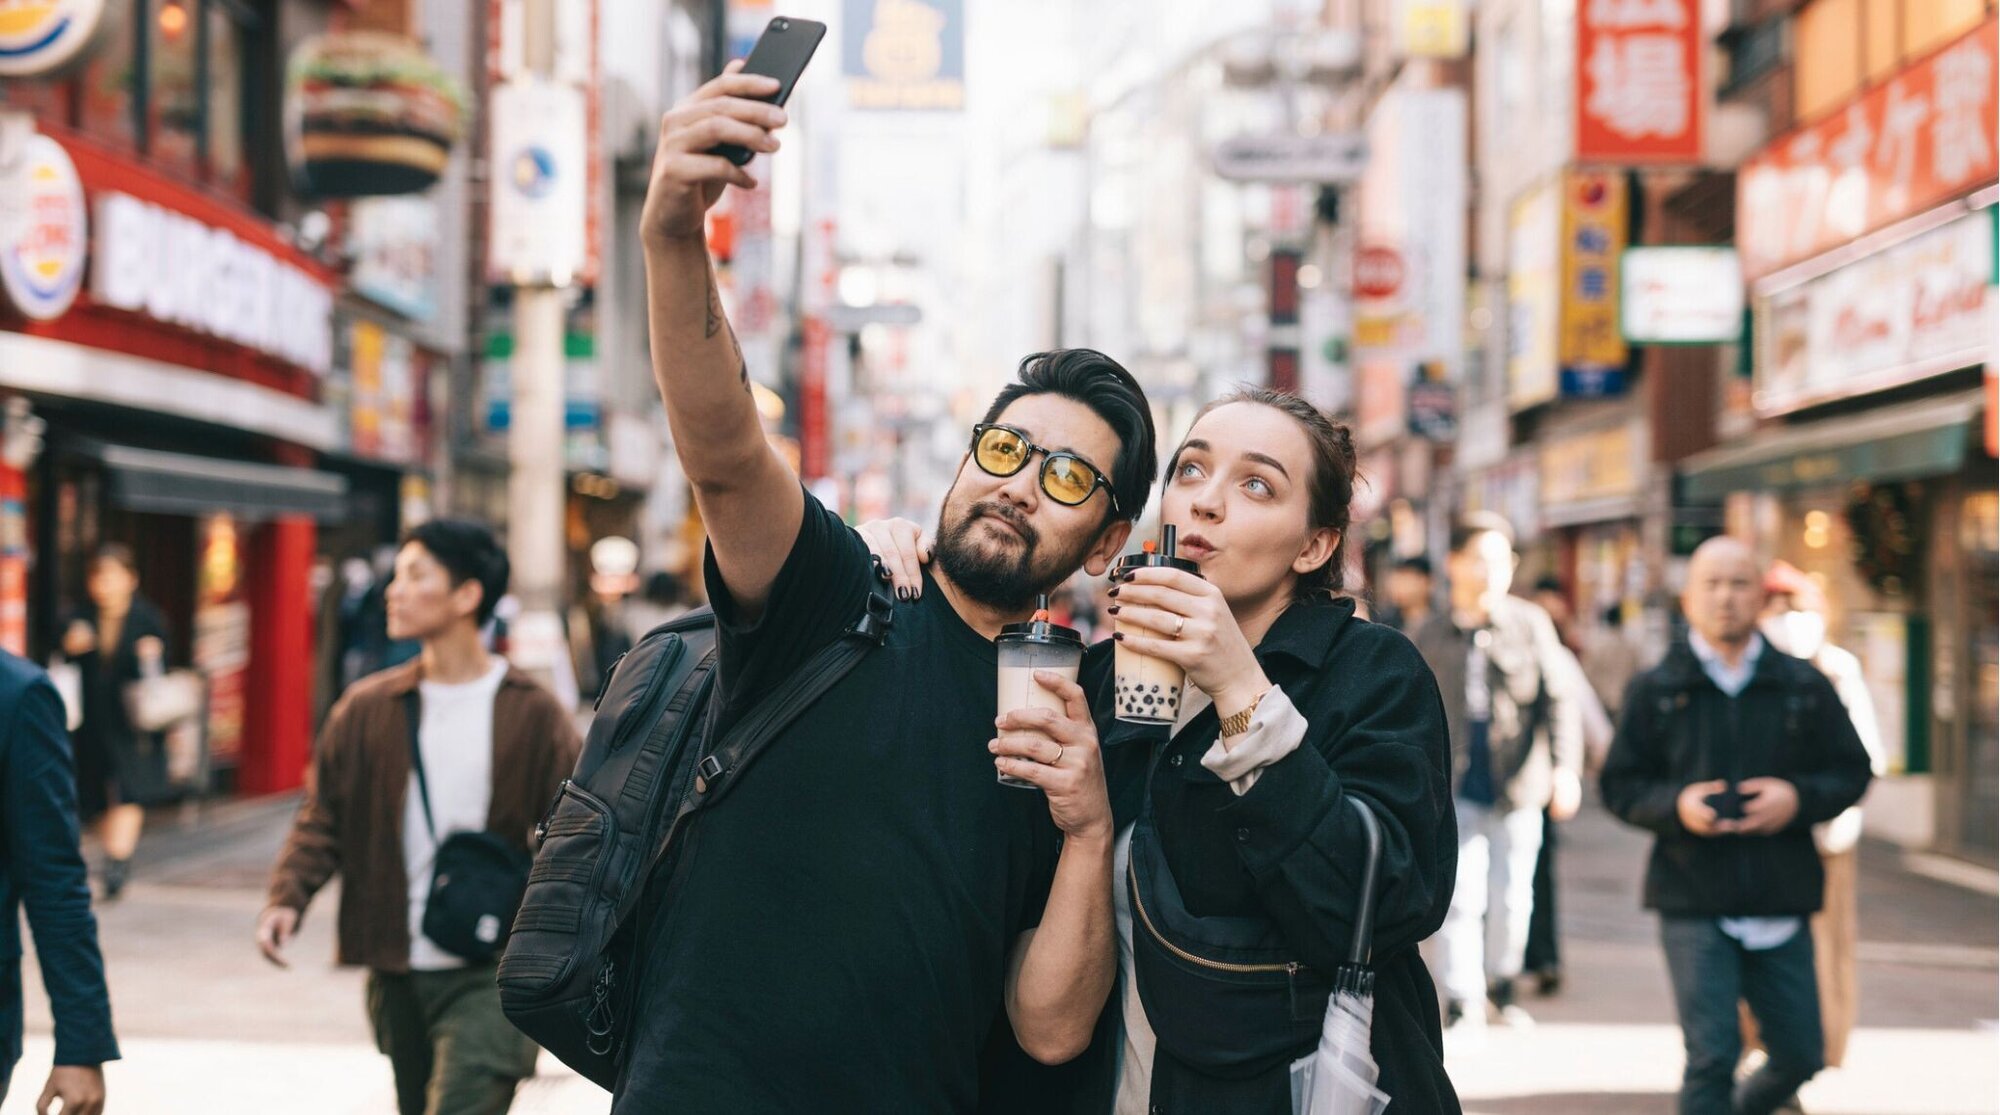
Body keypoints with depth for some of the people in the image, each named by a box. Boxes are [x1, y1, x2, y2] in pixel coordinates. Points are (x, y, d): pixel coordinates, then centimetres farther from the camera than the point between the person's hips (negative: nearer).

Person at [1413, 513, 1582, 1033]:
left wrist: (1565, 769, -12)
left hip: (1518, 789, 0)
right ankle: (1462, 1001, -1)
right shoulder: (1432, 635, 4)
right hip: (1455, 790, 0)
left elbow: (1558, 699, -1)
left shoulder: (1530, 624, 1)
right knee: (1460, 897, -6)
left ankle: (1504, 983, 30)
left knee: (1511, 898, 10)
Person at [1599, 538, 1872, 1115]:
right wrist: (1675, 805, -15)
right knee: (1711, 1056, -8)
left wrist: (1798, 798, -11)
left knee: (1800, 1054, 9)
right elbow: (1619, 785, 5)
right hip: (1694, 902, -2)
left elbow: (1852, 771, 9)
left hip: (1781, 906, 2)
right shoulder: (1655, 691, 2)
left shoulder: (1804, 687, 5)